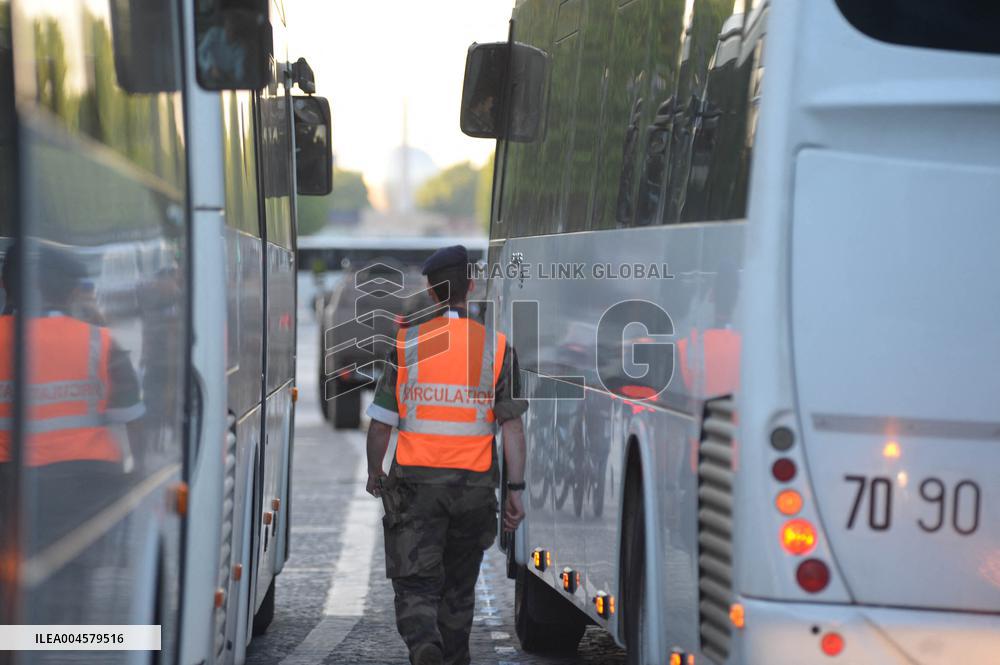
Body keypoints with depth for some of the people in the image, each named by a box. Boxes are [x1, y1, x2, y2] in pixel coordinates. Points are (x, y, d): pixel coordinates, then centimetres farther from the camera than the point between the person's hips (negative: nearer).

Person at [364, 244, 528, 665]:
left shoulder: (406, 344, -4)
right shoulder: (496, 347, -2)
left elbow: (380, 424, -1)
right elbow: (512, 424, -6)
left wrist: (374, 474, 16)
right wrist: (515, 490, -2)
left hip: (416, 483, -1)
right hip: (474, 486, 2)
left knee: (416, 586, -2)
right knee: (459, 586, 18)